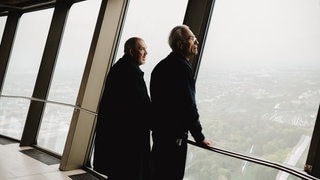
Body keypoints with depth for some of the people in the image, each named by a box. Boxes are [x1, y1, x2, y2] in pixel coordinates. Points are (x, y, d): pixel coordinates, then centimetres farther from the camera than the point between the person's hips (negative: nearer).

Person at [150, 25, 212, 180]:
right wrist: (200, 137, -10)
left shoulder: (161, 65, 12)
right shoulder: (182, 67, -16)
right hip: (174, 135, -9)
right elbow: (188, 106, -20)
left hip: (159, 131, 9)